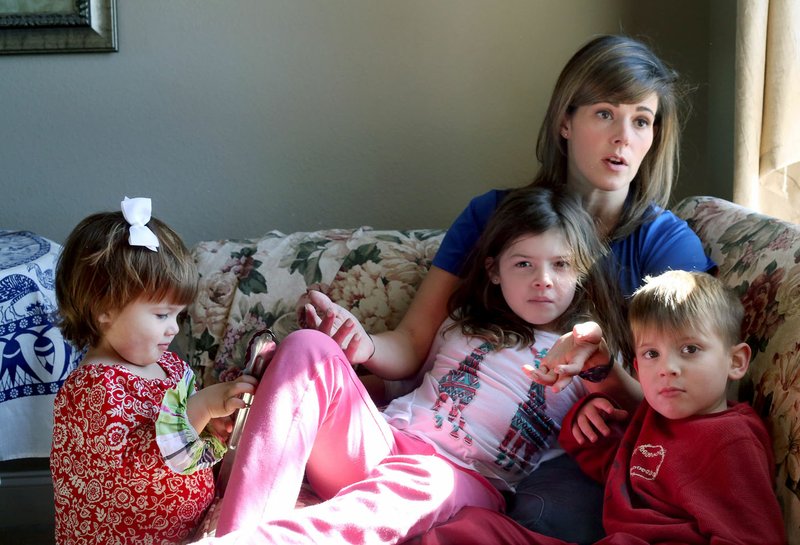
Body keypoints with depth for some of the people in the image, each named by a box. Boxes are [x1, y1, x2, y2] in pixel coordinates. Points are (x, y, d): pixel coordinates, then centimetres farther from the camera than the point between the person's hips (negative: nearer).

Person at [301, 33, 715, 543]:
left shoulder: (669, 242, 3)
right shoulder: (493, 215, 10)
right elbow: (412, 345, 5)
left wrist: (609, 361, -29)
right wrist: (364, 346, -19)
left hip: (577, 459, -1)